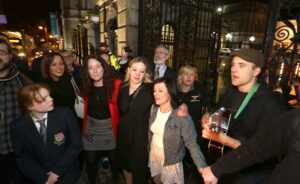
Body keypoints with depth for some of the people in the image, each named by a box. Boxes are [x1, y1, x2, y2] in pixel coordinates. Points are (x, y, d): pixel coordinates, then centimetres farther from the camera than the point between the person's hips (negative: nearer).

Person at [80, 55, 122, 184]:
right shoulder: (86, 86, -3)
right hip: (91, 127, 3)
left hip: (110, 127, -2)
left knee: (114, 159, 18)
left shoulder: (116, 84, -18)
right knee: (90, 161, 17)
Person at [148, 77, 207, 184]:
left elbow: (192, 143, -26)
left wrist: (202, 167, -35)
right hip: (153, 156, 5)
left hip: (171, 162, -5)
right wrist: (149, 149, 11)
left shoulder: (182, 117, -27)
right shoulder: (154, 110, -9)